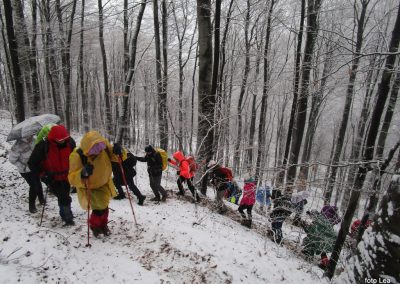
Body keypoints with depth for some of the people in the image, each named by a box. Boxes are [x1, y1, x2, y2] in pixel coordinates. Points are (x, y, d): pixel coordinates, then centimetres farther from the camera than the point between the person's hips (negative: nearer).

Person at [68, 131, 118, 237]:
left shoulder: (104, 145, -27)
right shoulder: (77, 156, -34)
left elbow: (116, 156, -14)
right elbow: (72, 179, -34)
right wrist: (83, 174, -54)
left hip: (103, 184, 4)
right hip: (88, 188, -4)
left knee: (104, 206, 20)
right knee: (99, 208, -10)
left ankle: (103, 225, 50)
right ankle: (95, 226, 25)